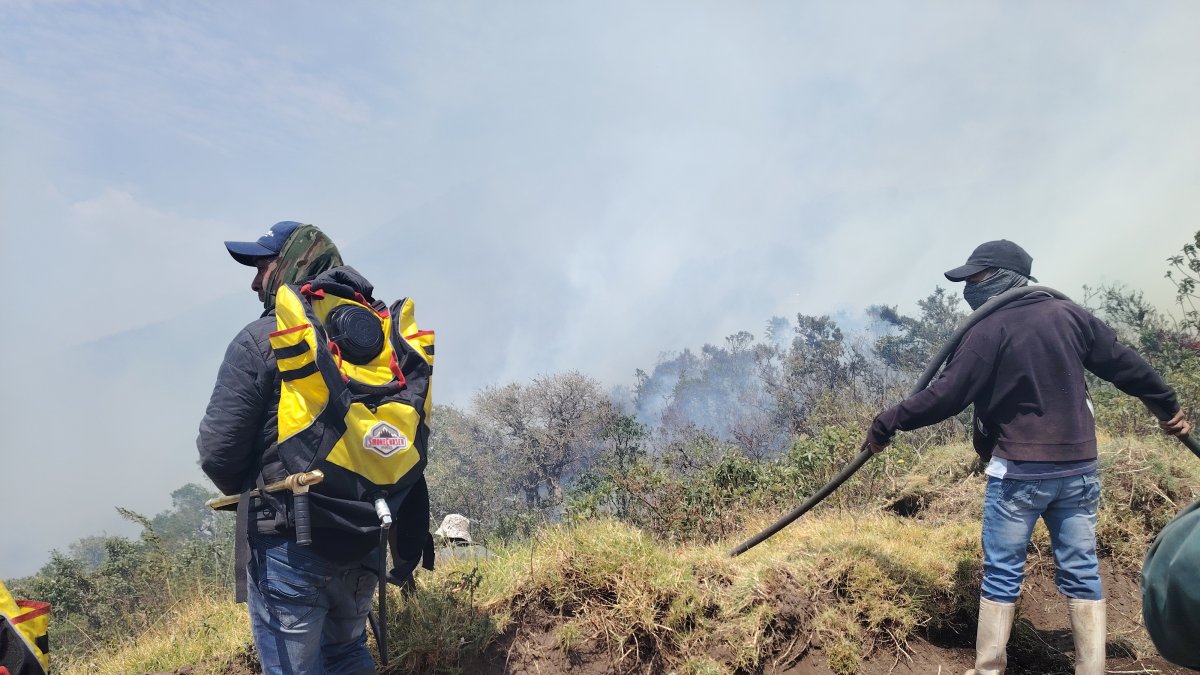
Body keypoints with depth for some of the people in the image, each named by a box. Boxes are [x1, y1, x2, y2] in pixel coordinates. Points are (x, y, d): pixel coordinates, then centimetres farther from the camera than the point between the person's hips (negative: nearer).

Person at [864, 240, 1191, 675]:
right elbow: (1125, 365, 12)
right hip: (1078, 467, 5)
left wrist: (887, 423, -4)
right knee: (1081, 573, 10)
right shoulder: (1068, 315, 5)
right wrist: (1168, 407, 26)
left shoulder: (990, 330, -11)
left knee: (1002, 574, 3)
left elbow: (945, 396, -13)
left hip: (1019, 472, -5)